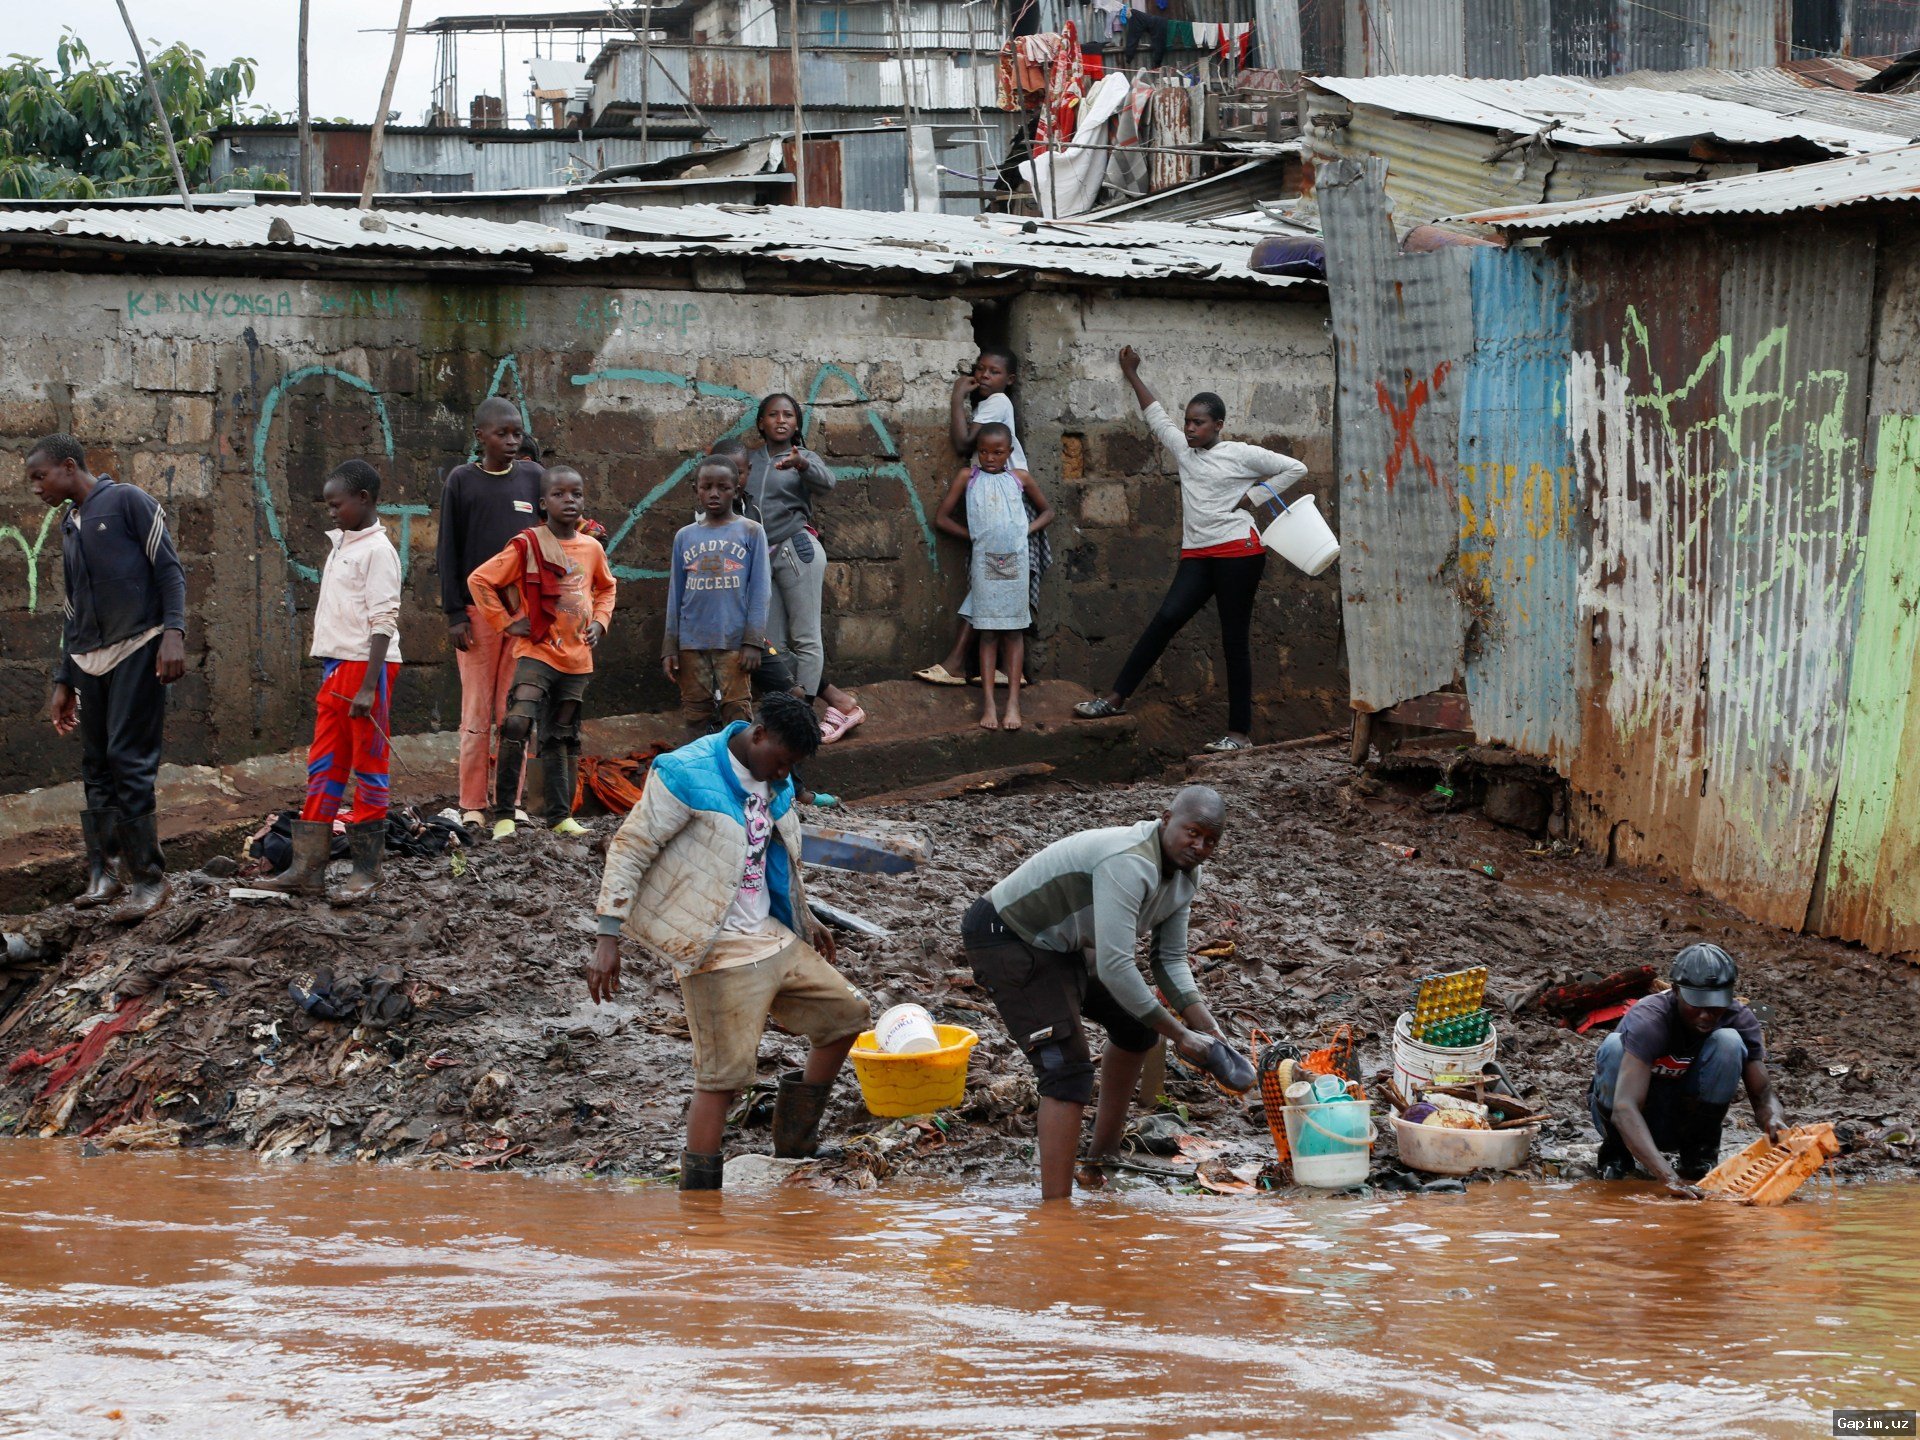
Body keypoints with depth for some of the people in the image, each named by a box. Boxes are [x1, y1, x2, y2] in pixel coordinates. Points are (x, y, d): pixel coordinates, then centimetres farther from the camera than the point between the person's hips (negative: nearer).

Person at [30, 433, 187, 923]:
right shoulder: (69, 526, 21)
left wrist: (173, 632, -20)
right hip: (88, 661, 7)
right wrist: (63, 681, 22)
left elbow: (170, 571, -6)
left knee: (129, 760, -12)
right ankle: (103, 875, 8)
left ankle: (148, 879, -9)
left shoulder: (127, 502, -1)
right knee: (96, 768, 5)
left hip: (137, 651, -7)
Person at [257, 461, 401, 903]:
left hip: (367, 666, -9)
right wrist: (329, 677, 18)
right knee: (323, 768, 6)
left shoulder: (377, 551, -10)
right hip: (336, 667, 9)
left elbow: (384, 622, -16)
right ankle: (308, 869, 6)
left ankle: (366, 870, 2)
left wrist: (368, 687, -21)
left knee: (368, 770, -2)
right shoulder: (340, 546, 17)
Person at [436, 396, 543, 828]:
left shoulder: (532, 477, 8)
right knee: (477, 711, 0)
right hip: (478, 609, -2)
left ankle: (509, 798, 11)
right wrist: (455, 613, -5)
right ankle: (472, 803, 5)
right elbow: (449, 550, 1)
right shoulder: (461, 480, 1)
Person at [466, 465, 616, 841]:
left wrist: (599, 621, 10)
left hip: (577, 656, 5)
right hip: (536, 651, -5)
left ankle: (560, 814, 19)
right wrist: (506, 623, -8)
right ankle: (504, 814, -18)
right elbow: (480, 580, -6)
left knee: (563, 736, 12)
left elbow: (606, 587, 27)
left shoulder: (592, 548, 7)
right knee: (518, 722, -22)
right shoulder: (527, 544, -8)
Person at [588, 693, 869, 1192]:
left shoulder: (774, 785, 10)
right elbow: (630, 848, -14)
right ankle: (698, 1191, -6)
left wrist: (804, 920, 34)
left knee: (846, 1012, 11)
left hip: (772, 938, 9)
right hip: (717, 950, -9)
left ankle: (795, 1146, 21)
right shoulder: (688, 776, -15)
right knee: (726, 1072, -12)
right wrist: (609, 936, -19)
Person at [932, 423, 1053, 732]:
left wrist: (1027, 531, 1)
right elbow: (942, 517, 6)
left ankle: (1013, 703, 1)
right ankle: (988, 704, -4)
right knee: (988, 633, -2)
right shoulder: (968, 477, 5)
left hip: (1015, 559, 1)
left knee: (1014, 631, 1)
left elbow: (1046, 511, 19)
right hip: (984, 561, -1)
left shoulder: (1019, 478, 8)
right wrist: (973, 534, -1)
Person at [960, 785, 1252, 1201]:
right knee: (1069, 1067, -21)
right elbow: (1114, 967, -35)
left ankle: (1104, 1148, 41)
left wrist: (1209, 1031, -5)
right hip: (1004, 940, -11)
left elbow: (1170, 962, 9)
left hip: (1060, 944, 11)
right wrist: (1178, 1034, -26)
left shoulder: (1184, 874, 0)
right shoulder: (1129, 865, -32)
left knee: (1135, 1025, 23)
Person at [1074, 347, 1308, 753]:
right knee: (1168, 617, -14)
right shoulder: (1184, 450, 14)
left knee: (1235, 637, -3)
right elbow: (1156, 415, 28)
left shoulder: (1240, 455, -1)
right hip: (1197, 553, 5)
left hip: (1238, 551, -5)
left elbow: (1295, 468, 2)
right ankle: (1116, 696, -14)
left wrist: (1254, 497, -3)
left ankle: (1240, 731, -2)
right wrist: (1133, 376, 35)